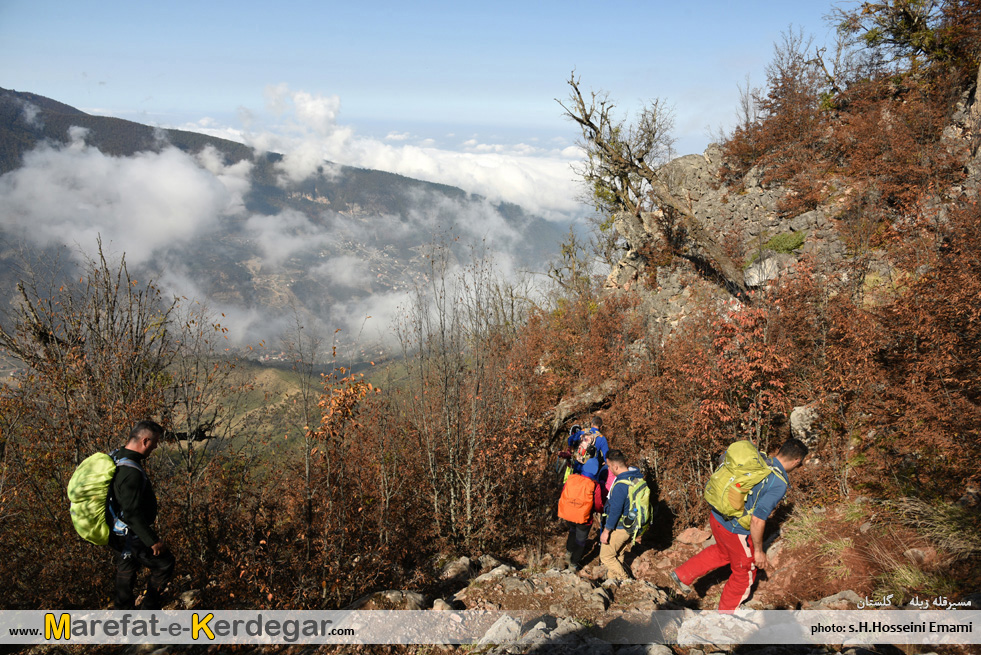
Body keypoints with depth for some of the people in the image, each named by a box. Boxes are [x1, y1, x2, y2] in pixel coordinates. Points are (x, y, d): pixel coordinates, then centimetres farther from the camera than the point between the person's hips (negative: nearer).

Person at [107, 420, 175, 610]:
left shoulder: (116, 458, 0)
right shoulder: (131, 472, -32)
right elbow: (133, 513, -31)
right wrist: (153, 540, -23)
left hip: (117, 533, 10)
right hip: (131, 536, -10)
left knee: (127, 566, 28)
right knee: (165, 564, 5)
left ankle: (124, 609, 45)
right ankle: (149, 609, 18)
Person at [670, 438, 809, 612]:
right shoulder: (779, 484, -23)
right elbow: (757, 520, -25)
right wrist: (758, 551, -11)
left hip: (717, 517, 7)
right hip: (736, 531, -7)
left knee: (722, 552, 35)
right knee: (745, 572, 20)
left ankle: (682, 575, 36)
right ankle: (727, 612, 38)